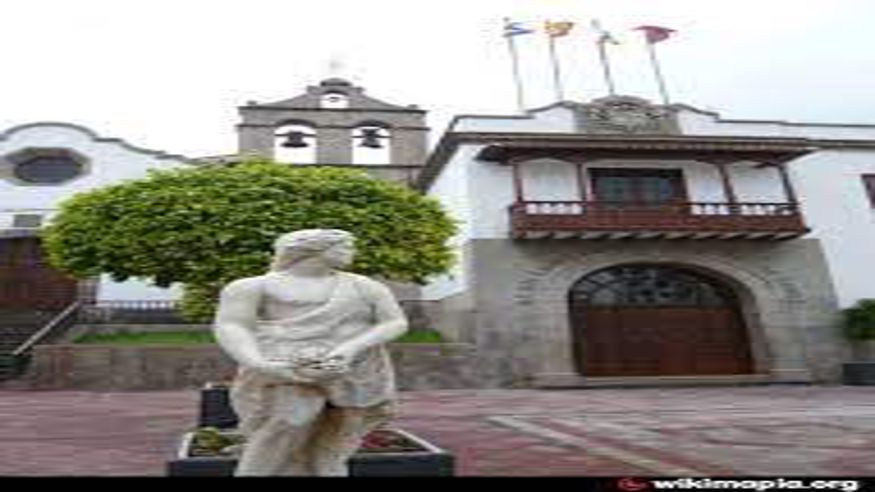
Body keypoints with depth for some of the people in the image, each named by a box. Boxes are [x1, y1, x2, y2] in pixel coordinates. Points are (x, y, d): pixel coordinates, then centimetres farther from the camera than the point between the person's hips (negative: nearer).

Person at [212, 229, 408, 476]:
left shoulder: (364, 286, 10)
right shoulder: (254, 287, 5)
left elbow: (396, 323, 3)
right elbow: (230, 327, -7)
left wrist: (351, 348, -13)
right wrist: (260, 366, -25)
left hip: (357, 376, 3)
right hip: (283, 375, -2)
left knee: (326, 459, 4)